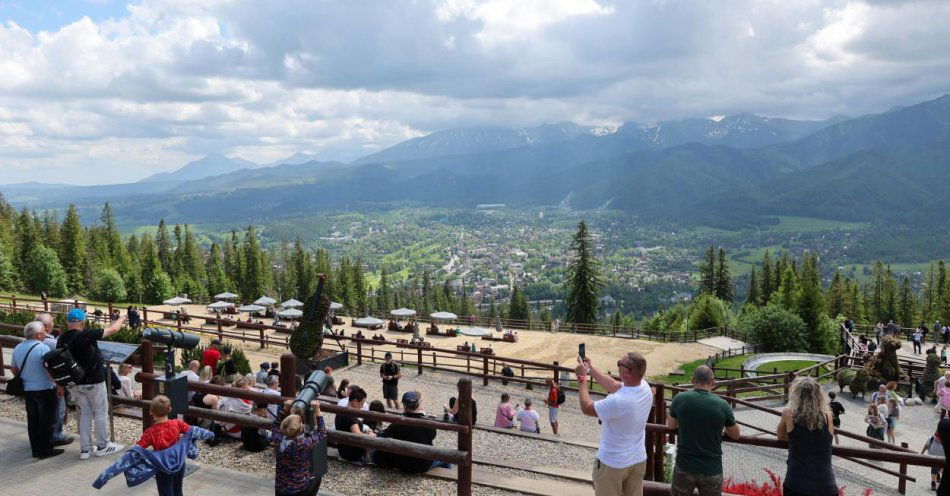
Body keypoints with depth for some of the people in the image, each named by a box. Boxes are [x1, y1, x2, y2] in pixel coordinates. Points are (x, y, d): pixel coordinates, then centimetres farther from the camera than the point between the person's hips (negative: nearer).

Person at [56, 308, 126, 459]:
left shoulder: (61, 340, -2)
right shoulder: (86, 335, -21)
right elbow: (113, 329, -13)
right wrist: (122, 319, 7)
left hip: (74, 383, 6)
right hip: (93, 382, -6)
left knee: (85, 413, 16)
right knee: (101, 412, 8)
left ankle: (85, 449, 20)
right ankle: (102, 446, 16)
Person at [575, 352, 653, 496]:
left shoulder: (618, 401, -35)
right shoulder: (645, 387, -13)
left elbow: (587, 408, -17)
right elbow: (614, 386, 4)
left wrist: (582, 378, -8)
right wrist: (590, 368, 8)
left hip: (612, 463, -6)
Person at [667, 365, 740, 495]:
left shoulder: (680, 399, -10)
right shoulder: (722, 405, -13)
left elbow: (670, 425, 8)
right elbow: (735, 435, 4)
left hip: (684, 466, 0)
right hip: (711, 470, 0)